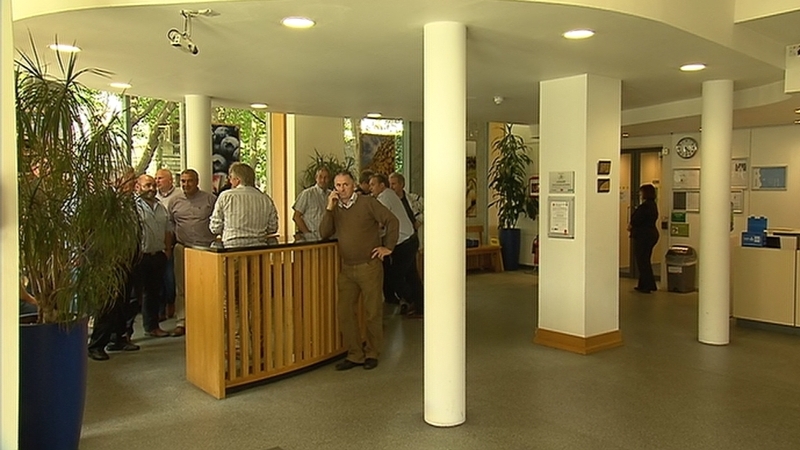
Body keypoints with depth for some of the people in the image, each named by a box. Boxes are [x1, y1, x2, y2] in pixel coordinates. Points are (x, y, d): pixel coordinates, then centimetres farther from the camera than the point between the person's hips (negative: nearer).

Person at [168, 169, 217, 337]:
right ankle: (181, 322, 11)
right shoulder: (175, 202, 10)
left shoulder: (210, 199, 2)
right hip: (183, 249, 2)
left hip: (206, 248, -2)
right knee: (182, 288, 5)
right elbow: (169, 226, 16)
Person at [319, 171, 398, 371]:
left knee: (372, 313, 3)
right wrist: (329, 209, -6)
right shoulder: (335, 208, 11)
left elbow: (392, 221, -6)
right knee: (345, 313, 4)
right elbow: (324, 234, 1)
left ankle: (372, 354, 18)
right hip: (346, 269, 5)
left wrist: (388, 246, -6)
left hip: (369, 266, -5)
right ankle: (354, 355, 16)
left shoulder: (368, 203, -5)